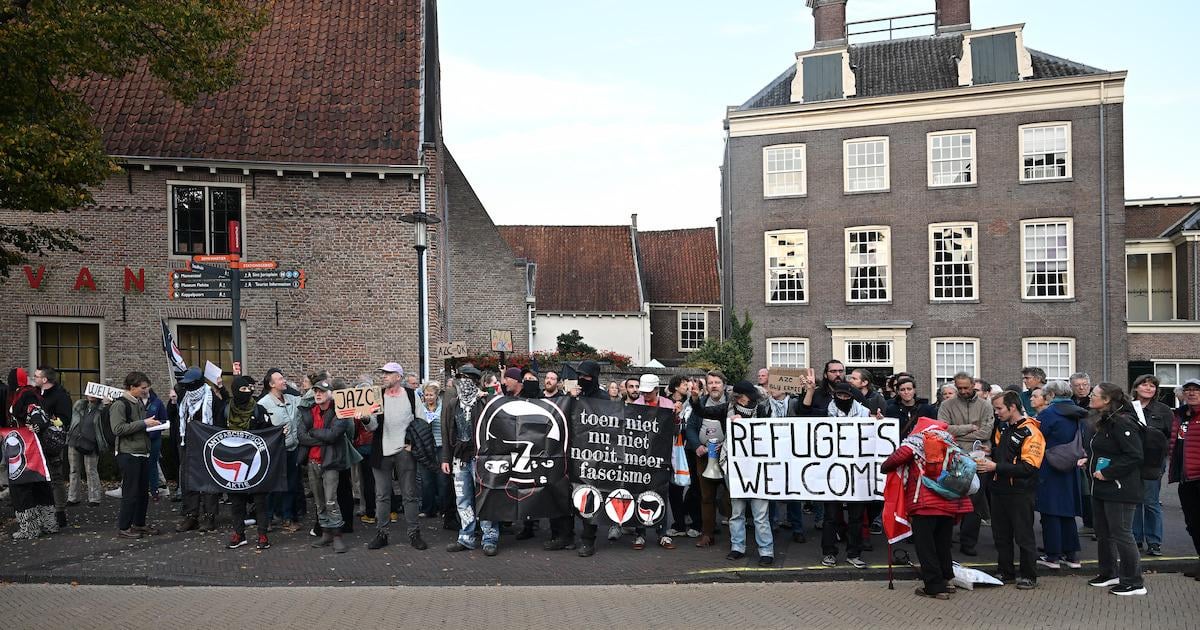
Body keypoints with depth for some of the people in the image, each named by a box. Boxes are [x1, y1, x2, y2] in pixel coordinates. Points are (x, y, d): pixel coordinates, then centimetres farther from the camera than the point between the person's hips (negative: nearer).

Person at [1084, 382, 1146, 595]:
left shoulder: (1122, 423, -19)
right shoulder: (1105, 422, 13)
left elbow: (1134, 457, -24)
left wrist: (1107, 473, -22)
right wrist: (1089, 462, 9)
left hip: (1120, 489, -10)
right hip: (1102, 488, 11)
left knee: (1121, 534, -4)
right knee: (1102, 532, 18)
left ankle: (1134, 583, 6)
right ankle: (1109, 574, 32)